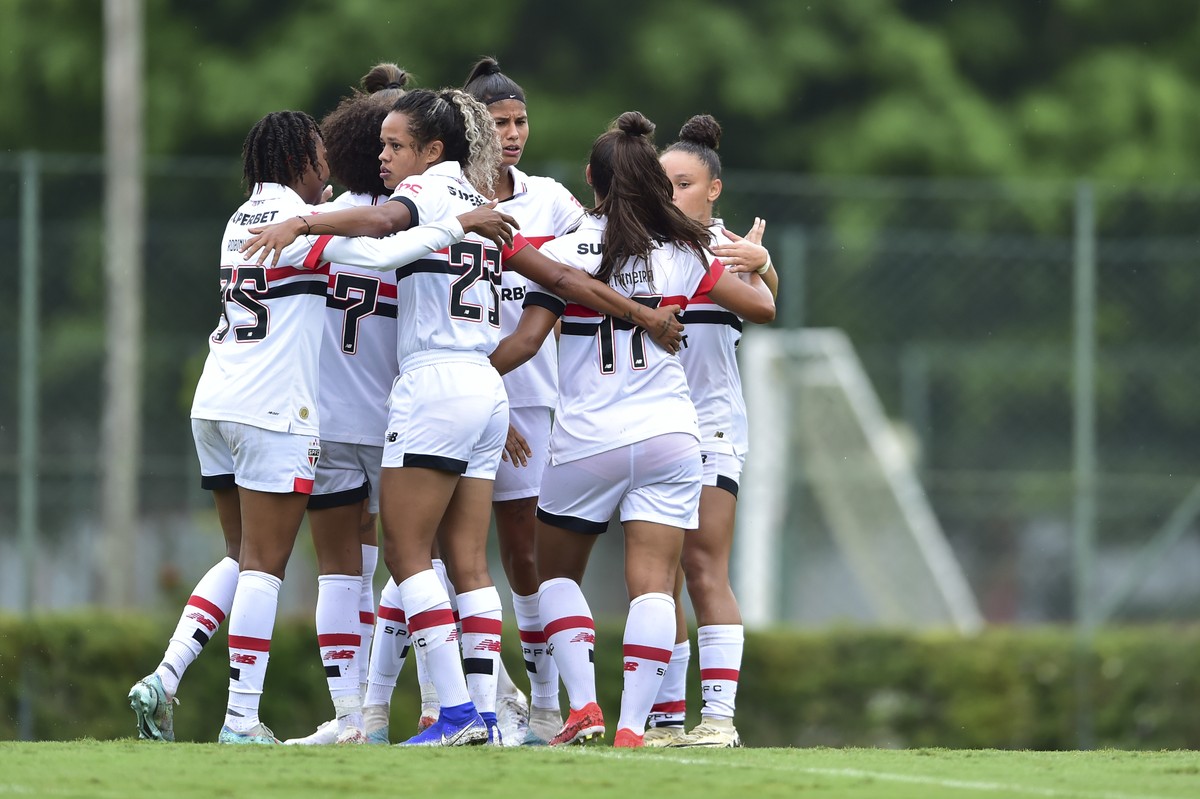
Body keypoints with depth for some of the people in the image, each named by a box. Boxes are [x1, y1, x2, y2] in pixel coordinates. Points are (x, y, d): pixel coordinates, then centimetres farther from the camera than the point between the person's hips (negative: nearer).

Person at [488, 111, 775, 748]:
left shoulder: (563, 251, -4)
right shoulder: (682, 253, 3)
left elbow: (523, 343, -9)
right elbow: (761, 306, 6)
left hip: (586, 439, -1)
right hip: (668, 435, 1)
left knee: (556, 574, 16)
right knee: (652, 584, -2)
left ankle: (582, 705, -1)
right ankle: (632, 726, -13)